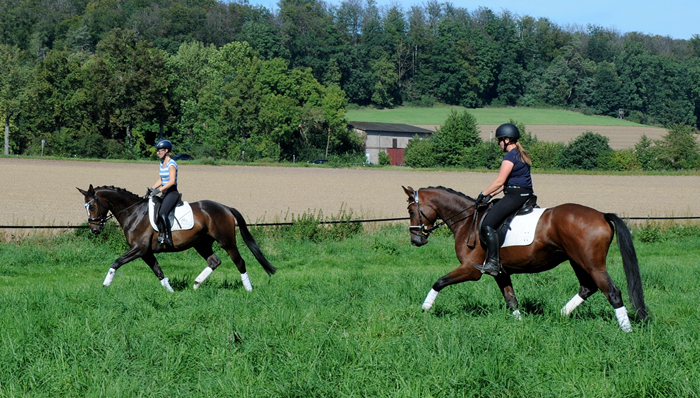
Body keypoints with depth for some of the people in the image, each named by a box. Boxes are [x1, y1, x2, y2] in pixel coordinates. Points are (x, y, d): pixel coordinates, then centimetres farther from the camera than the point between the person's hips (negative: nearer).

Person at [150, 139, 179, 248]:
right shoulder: (162, 164, 15)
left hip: (172, 193, -10)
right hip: (165, 193, 10)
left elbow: (172, 181, -22)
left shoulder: (171, 164, -12)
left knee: (162, 213, -28)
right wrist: (151, 189, 5)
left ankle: (167, 238, -33)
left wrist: (158, 190, -27)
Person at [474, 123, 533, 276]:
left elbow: (499, 181, -15)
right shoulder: (521, 155, 18)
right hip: (524, 194, 11)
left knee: (488, 224, -16)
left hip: (515, 196, -11)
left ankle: (493, 263, -24)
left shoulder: (510, 156, -13)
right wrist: (491, 194, 16)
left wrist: (484, 194, -3)